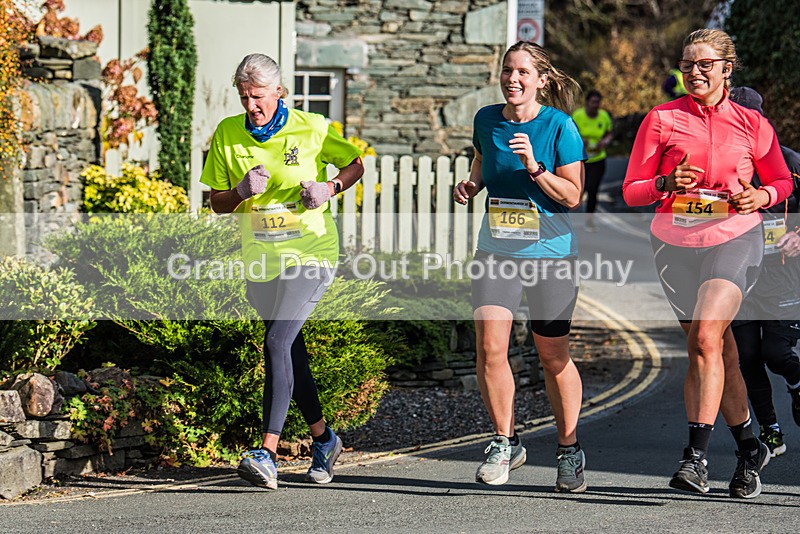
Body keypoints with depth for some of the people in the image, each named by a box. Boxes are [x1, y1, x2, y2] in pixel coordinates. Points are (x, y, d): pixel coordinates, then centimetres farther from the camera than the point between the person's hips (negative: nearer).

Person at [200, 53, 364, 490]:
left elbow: (354, 163, 9)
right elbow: (217, 204, 6)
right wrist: (242, 192, -15)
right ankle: (323, 438, 35)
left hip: (310, 254, -5)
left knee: (277, 343, -20)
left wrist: (331, 187, -10)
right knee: (292, 353, 14)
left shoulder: (310, 129, -6)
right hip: (260, 258, 5)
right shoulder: (227, 134, 1)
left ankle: (267, 454, -26)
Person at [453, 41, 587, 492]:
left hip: (549, 250, -3)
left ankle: (570, 450, 21)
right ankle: (506, 443, 5)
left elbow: (573, 196, -10)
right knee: (489, 345, -11)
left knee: (553, 355, 4)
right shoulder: (487, 120, 4)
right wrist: (470, 185, 4)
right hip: (496, 248, 3)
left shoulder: (559, 126, -8)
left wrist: (533, 166, -22)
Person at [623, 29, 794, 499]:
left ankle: (697, 456, -24)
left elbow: (782, 181, 16)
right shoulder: (662, 120, 2)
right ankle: (750, 448, 26)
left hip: (735, 238, -2)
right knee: (721, 354, 10)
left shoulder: (752, 125, 3)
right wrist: (667, 184, -16)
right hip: (676, 243, 2)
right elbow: (632, 191, 3)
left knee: (706, 337, -23)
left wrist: (761, 196, -6)